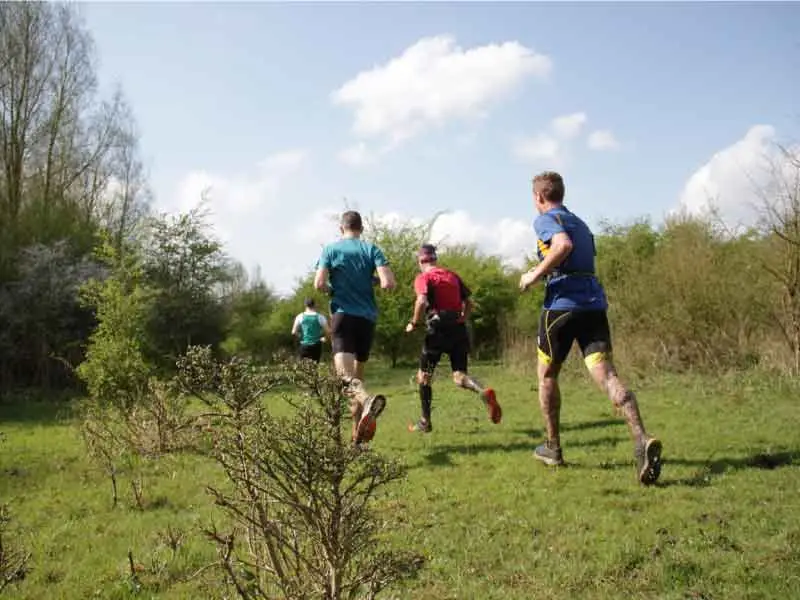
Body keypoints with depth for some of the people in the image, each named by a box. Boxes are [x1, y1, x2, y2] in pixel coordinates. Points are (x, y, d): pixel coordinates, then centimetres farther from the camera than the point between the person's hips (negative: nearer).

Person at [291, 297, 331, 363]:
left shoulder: (300, 317, 0)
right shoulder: (320, 317, -2)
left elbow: (294, 332, -2)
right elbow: (328, 332, -4)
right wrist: (323, 338, 15)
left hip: (304, 346, 0)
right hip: (316, 345, 0)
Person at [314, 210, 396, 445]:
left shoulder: (330, 249, 3)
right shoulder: (371, 249, 4)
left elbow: (319, 283, -9)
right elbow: (388, 284, -8)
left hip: (342, 315, -3)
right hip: (367, 316, 3)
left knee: (346, 375, -17)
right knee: (357, 373, 16)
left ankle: (367, 400, -50)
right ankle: (358, 433, 19)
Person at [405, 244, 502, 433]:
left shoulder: (423, 278, -1)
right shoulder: (453, 275, 17)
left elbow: (422, 301, -19)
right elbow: (468, 302, 16)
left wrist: (414, 323, -6)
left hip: (438, 329, -5)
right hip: (459, 329, 5)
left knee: (424, 376, 11)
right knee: (459, 376, 5)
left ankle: (425, 422, 14)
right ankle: (484, 392, -26)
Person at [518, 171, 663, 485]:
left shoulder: (545, 219, 1)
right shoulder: (580, 223, 26)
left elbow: (563, 245, -20)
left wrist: (535, 274, -10)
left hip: (562, 303, -6)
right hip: (594, 302, 6)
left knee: (547, 375, 14)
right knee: (606, 375, -7)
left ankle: (553, 448, 23)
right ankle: (641, 439, -30)